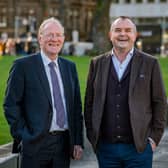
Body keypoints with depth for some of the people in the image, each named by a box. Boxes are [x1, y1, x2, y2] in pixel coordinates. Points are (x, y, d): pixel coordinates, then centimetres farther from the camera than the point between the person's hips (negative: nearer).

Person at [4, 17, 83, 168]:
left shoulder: (70, 67, 12)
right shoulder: (23, 65, -3)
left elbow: (76, 106, 13)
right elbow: (11, 105, -5)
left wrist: (78, 141, 8)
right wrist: (23, 136, -11)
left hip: (64, 143, 5)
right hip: (36, 144, -4)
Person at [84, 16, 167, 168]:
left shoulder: (150, 63, 1)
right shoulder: (97, 63, 7)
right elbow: (89, 103, 10)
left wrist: (154, 138, -3)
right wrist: (92, 136, 5)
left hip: (139, 148, -2)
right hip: (105, 148, 2)